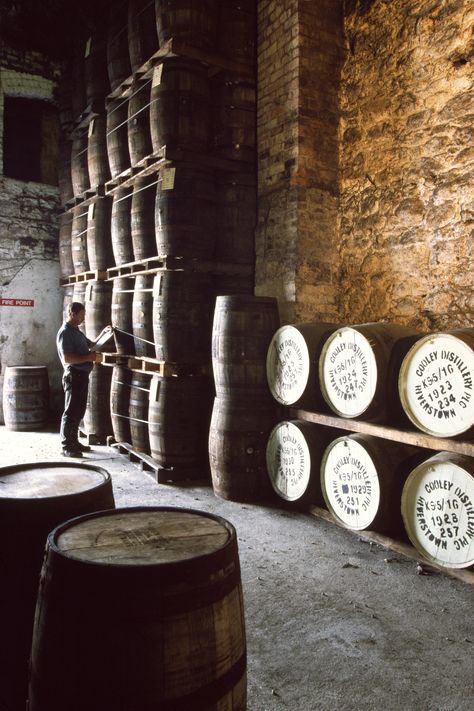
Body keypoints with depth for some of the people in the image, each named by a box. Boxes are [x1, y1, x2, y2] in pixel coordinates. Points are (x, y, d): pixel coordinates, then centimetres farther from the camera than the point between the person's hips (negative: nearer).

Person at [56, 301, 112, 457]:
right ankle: (66, 447, 2)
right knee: (71, 412, -4)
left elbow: (91, 344, 31)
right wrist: (88, 357, -21)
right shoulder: (65, 332, -14)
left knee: (79, 411, 15)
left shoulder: (76, 331, 16)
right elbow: (67, 358, -23)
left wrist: (103, 332, 19)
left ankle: (74, 442, 25)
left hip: (82, 374, 10)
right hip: (74, 375, -10)